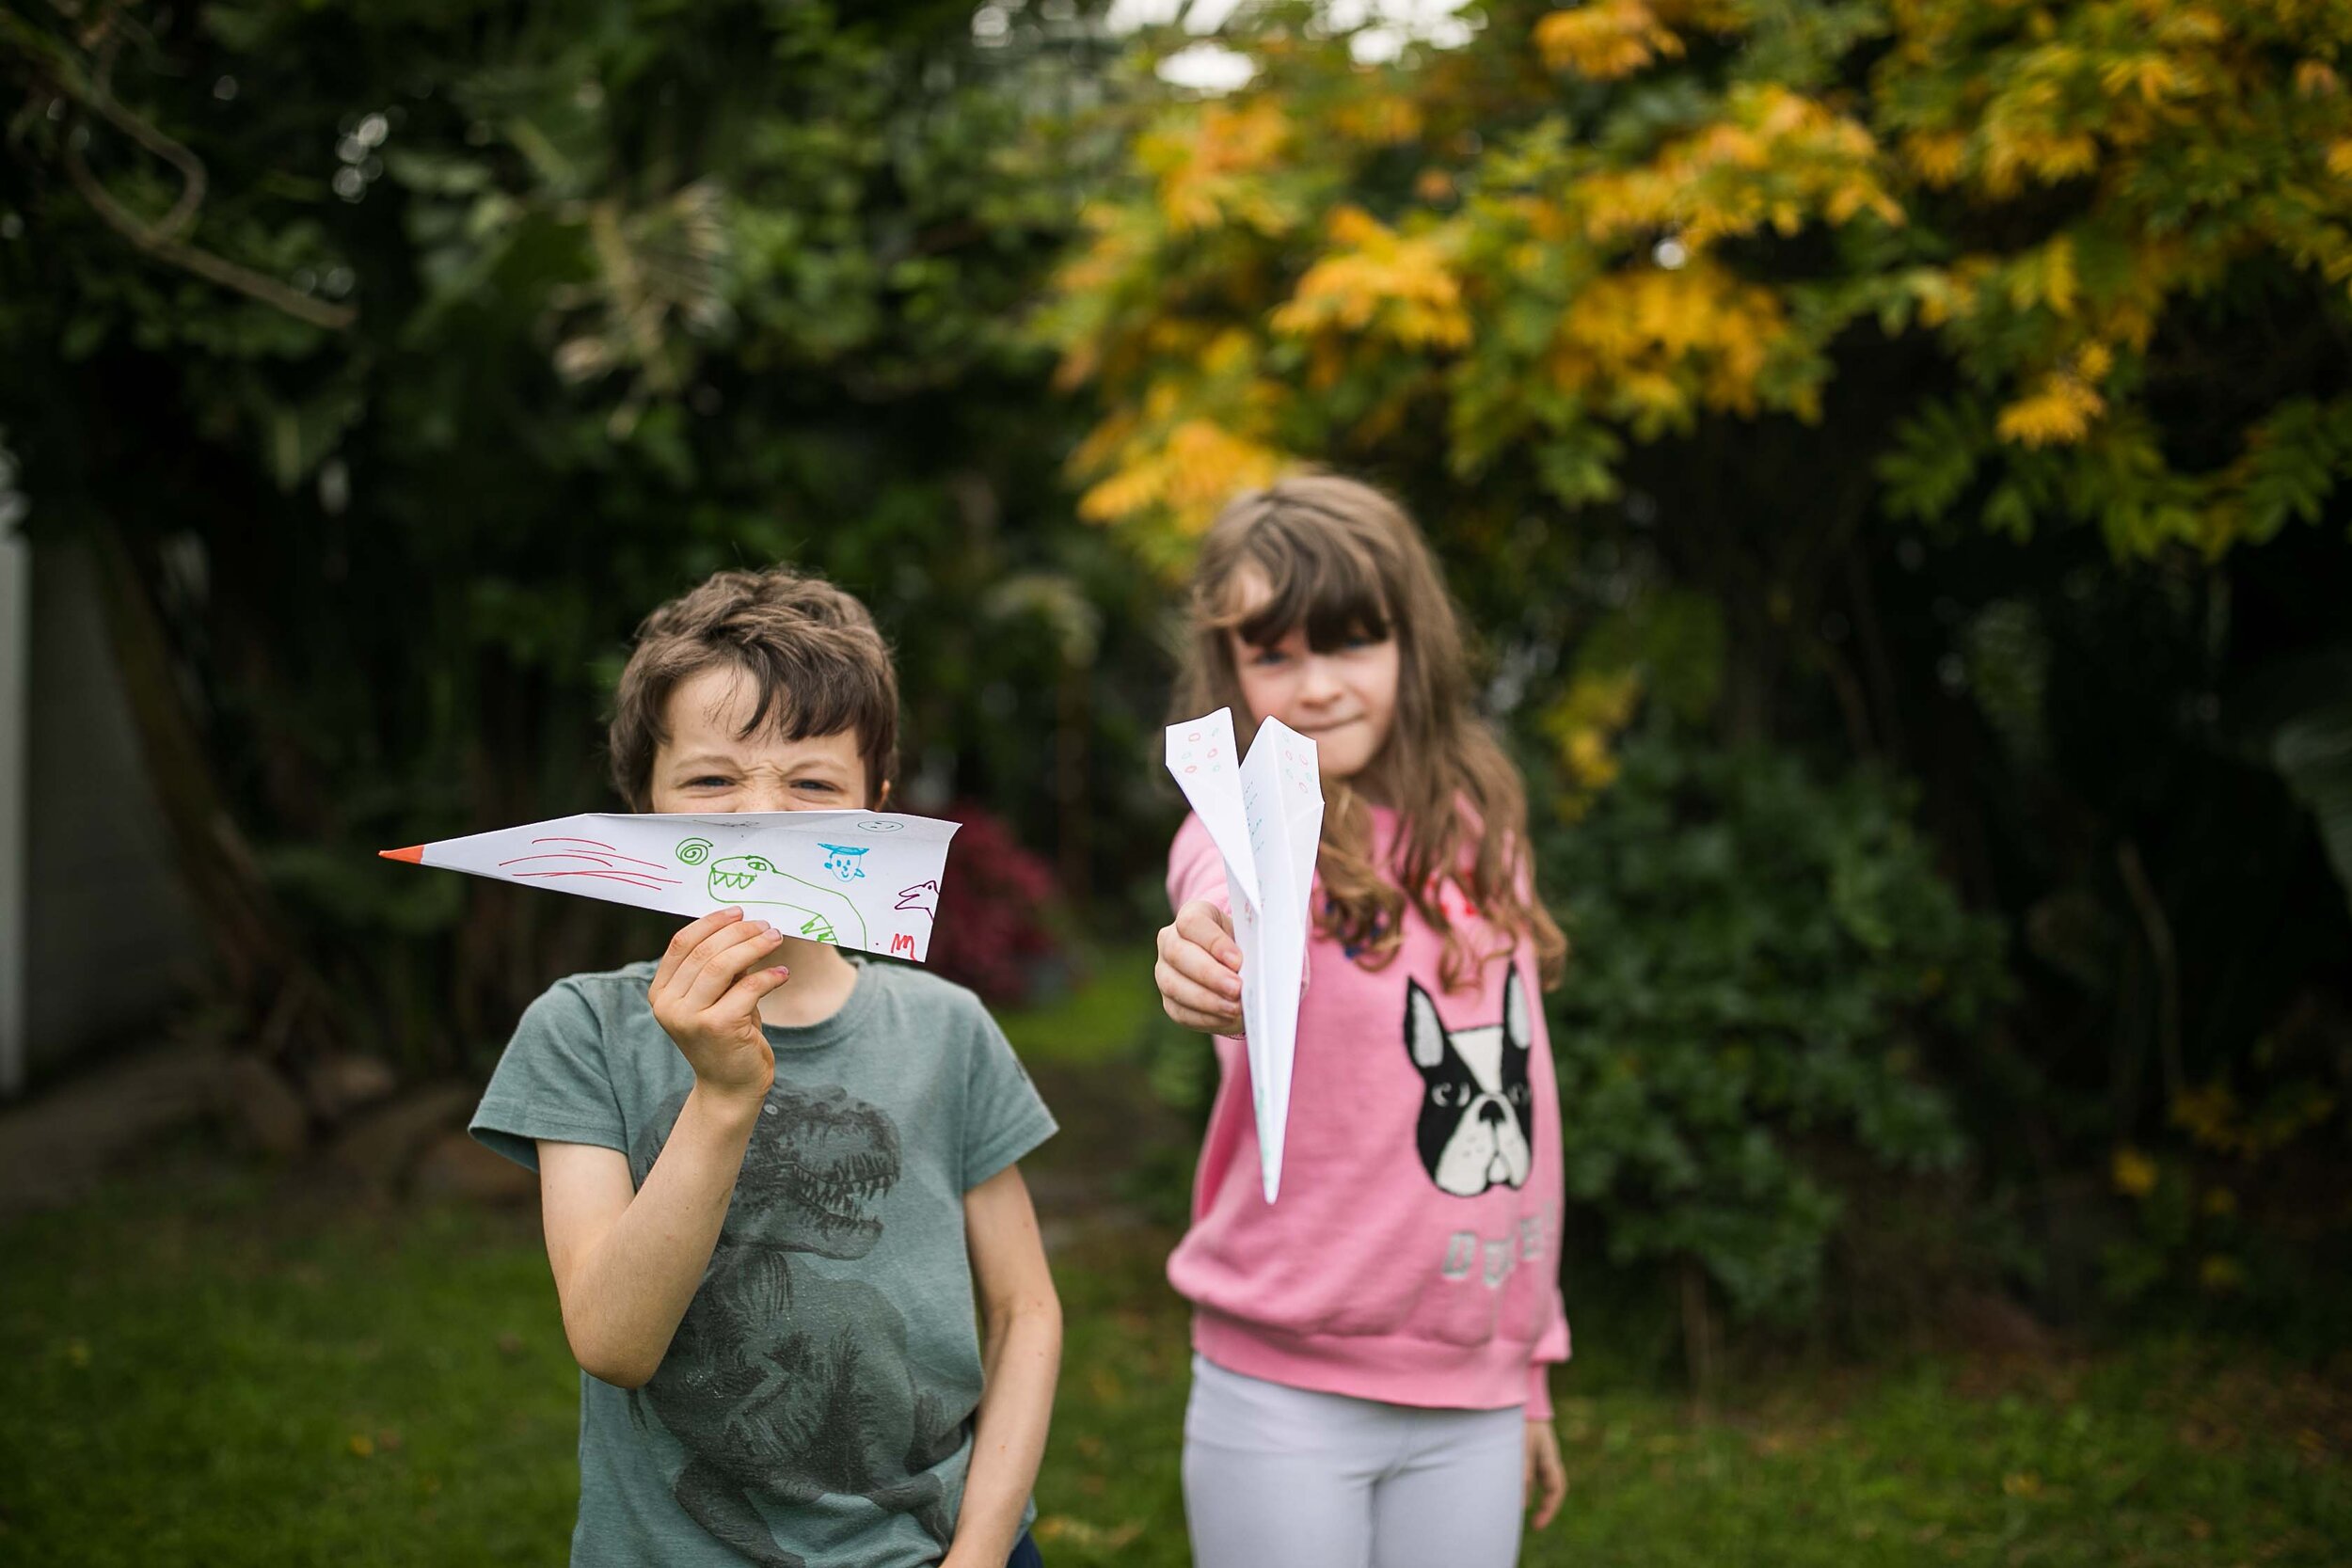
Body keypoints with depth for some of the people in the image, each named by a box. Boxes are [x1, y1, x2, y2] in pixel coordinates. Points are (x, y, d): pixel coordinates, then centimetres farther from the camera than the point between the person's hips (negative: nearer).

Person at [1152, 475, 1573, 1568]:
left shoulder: (1479, 833, 7)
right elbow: (1241, 916, -33)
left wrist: (1530, 1372, 16)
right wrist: (1209, 969, -57)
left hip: (1471, 1405, 4)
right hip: (1287, 1400, -4)